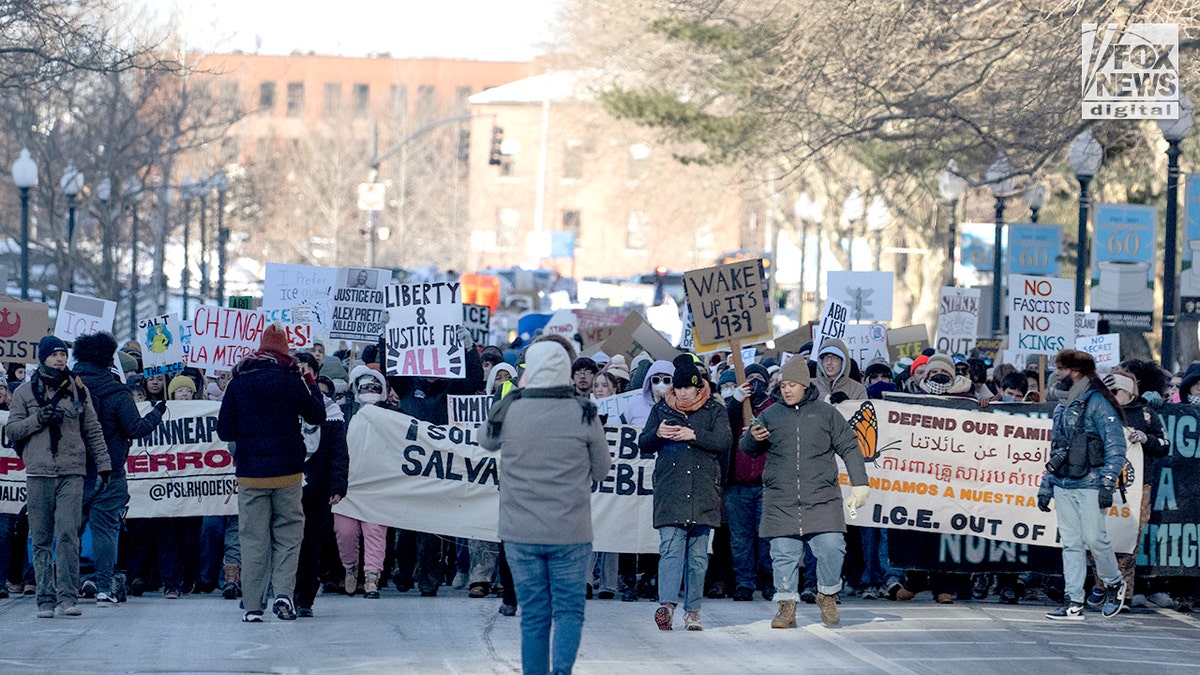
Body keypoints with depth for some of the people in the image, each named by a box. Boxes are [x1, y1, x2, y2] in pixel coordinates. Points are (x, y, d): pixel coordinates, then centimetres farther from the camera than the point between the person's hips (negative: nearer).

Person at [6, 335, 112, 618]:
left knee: (68, 534, -12)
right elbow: (11, 430, 7)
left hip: (72, 473, 0)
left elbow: (93, 430, 16)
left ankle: (68, 596, -12)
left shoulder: (78, 389, 12)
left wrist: (103, 464, 11)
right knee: (41, 539, 1)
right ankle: (46, 599, 4)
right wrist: (37, 419, -8)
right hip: (38, 474, 0)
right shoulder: (25, 392, 10)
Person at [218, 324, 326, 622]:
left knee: (253, 539, 5)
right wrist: (313, 385, 22)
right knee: (288, 534, 9)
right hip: (288, 474, -1)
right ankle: (284, 591, -9)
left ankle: (253, 605, 4)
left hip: (250, 474, 1)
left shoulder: (238, 384, -1)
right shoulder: (292, 382, -5)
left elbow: (224, 431, 0)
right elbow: (317, 415, 8)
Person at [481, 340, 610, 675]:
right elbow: (602, 470, 4)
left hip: (520, 533, 1)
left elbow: (487, 441, 18)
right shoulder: (583, 415, -7)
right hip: (570, 533, -1)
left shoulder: (507, 412, -5)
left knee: (533, 616, 10)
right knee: (569, 610, 4)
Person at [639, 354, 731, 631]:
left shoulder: (715, 411, 8)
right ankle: (667, 603, -24)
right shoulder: (661, 409, 13)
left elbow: (724, 440, -6)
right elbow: (643, 444, 12)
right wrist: (657, 434, -10)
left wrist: (694, 435, -17)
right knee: (670, 547, -13)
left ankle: (693, 610, 7)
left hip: (703, 491, 0)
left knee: (698, 553, 3)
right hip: (669, 491, 0)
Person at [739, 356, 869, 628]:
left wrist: (859, 485, 2)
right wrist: (753, 438, -9)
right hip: (780, 501, 1)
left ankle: (828, 596, 10)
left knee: (832, 548, -11)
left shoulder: (826, 413, 8)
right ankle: (787, 606, 6)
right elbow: (747, 449, 15)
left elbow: (849, 448, 9)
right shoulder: (770, 415, 11)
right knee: (783, 554, -2)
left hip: (821, 500, -1)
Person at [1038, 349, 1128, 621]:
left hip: (1089, 484, -7)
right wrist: (1045, 486, 19)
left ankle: (1114, 583, 16)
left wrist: (1108, 485, -17)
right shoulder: (1062, 406, 18)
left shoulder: (1097, 403, -7)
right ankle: (1074, 603, 3)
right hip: (1063, 484, 7)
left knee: (1094, 538, -9)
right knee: (1070, 543, 4)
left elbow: (1116, 446, -11)